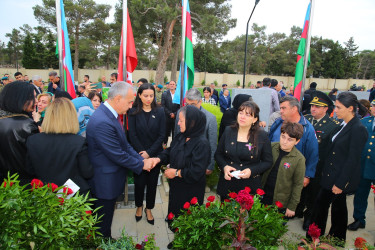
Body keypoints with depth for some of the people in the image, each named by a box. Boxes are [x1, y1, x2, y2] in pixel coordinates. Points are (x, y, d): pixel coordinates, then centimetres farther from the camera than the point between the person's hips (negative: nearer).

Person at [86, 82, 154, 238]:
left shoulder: (110, 115, 2)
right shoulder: (102, 122, -30)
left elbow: (124, 144, 7)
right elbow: (118, 155, -26)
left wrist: (142, 159, -3)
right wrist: (141, 164, -13)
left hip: (110, 179, 9)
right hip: (105, 183, -9)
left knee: (106, 218, 27)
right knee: (104, 222, 14)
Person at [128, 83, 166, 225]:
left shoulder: (159, 112, -2)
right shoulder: (133, 112, -3)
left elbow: (162, 135, -5)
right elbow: (132, 135, -6)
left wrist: (149, 153, -12)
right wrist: (141, 152, -14)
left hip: (155, 154, 1)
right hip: (138, 155, -1)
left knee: (152, 183, 10)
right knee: (139, 183, 8)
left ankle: (149, 209, 32)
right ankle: (139, 206, 35)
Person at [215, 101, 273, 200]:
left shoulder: (262, 136, -5)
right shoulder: (228, 131, 1)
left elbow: (268, 162, -1)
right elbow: (218, 154, 8)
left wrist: (252, 170, -16)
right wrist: (224, 167, -11)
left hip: (250, 186, -2)